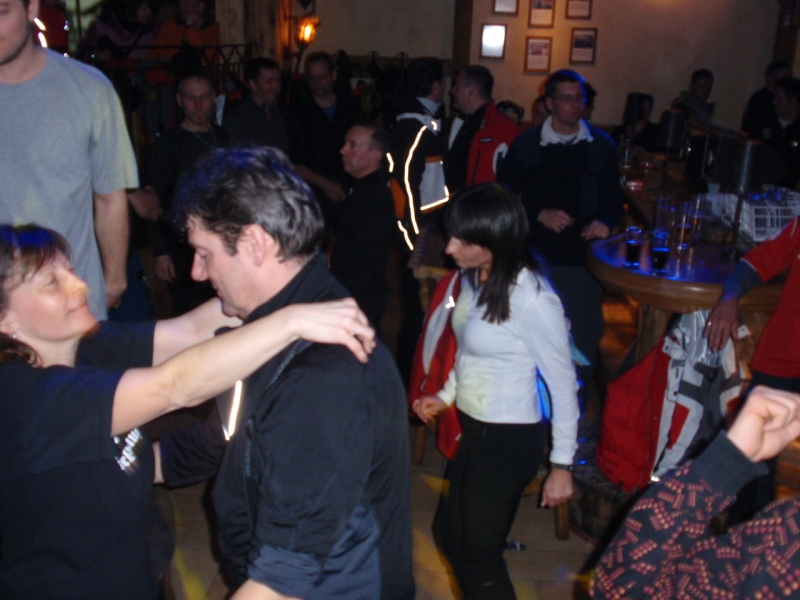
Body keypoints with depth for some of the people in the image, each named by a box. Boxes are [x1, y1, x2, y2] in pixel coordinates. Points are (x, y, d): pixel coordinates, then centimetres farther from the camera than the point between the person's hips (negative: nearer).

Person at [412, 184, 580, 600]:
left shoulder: (532, 298, -26)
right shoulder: (473, 277, -4)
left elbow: (563, 383, -17)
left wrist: (562, 465, -12)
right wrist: (445, 397, 11)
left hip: (509, 440, -8)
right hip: (470, 429, 8)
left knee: (479, 553, 11)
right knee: (449, 533, 24)